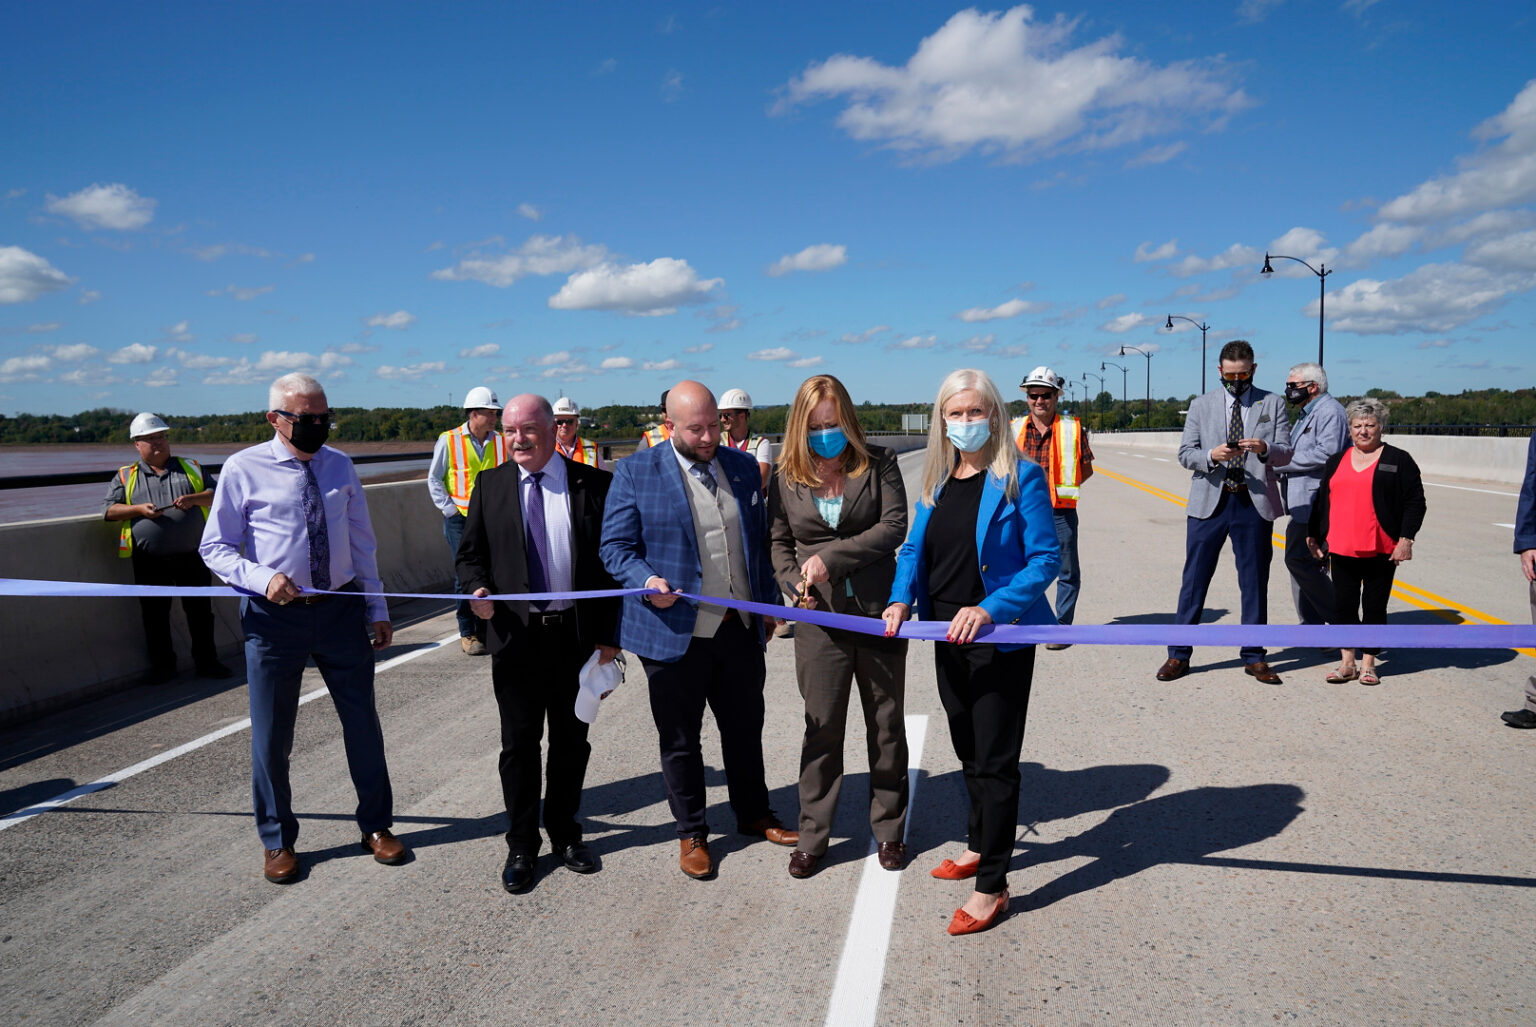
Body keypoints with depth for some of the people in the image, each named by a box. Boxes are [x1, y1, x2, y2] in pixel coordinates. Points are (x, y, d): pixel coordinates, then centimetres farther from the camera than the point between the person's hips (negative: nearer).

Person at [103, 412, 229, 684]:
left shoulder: (190, 468, 12)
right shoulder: (125, 476, 9)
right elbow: (110, 510, 3)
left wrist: (194, 499, -11)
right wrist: (140, 509, -14)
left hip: (191, 557, 0)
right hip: (150, 562, 0)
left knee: (200, 610, 6)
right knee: (154, 614, 8)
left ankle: (206, 661, 17)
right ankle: (162, 665, 21)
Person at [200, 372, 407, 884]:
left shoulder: (340, 466, 5)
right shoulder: (243, 469, -6)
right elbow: (215, 547, -3)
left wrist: (377, 609, 8)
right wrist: (262, 579, -21)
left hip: (341, 610, 3)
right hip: (275, 615, -3)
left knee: (363, 723, 11)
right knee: (271, 736, 9)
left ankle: (376, 826, 30)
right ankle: (278, 841, 30)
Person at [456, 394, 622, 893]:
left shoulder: (593, 484, -3)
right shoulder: (490, 485, 4)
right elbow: (471, 553, 10)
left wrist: (609, 635, -5)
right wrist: (478, 589, -13)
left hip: (577, 635, 0)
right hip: (515, 634, 1)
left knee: (571, 741, 13)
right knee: (519, 744, 9)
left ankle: (564, 835, 32)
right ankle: (521, 847, 25)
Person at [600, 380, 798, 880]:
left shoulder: (743, 466, 7)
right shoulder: (635, 472, -6)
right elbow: (615, 546, -6)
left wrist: (770, 603, 12)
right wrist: (647, 581, -24)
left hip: (740, 629, 4)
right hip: (675, 631, -4)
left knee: (746, 728, 17)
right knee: (679, 739, 10)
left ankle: (754, 815, 38)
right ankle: (691, 834, 28)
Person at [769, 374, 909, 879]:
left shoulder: (878, 464, -2)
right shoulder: (786, 479, 3)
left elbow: (894, 527, -11)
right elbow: (779, 542, 12)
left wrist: (831, 557, -17)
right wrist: (795, 583, -6)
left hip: (878, 613, 0)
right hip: (820, 620, 1)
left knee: (886, 725, 11)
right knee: (822, 728, 8)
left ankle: (889, 829, 28)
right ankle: (812, 837, 23)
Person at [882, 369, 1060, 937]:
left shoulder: (1020, 477, -11)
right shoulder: (937, 481, 7)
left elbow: (1045, 559, -14)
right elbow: (914, 547, 11)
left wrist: (989, 609, -26)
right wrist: (901, 598, -8)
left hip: (1001, 639, -6)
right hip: (947, 638, 7)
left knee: (994, 761, 1)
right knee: (969, 752, 21)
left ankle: (992, 885, 14)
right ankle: (980, 844, 42)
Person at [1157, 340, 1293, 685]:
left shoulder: (1272, 403, 7)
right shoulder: (1201, 405, 8)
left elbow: (1286, 451, 2)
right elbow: (1185, 453, 2)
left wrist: (1265, 448, -20)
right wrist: (1211, 455, -18)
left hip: (1254, 502, 0)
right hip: (1209, 501, 0)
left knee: (1255, 582, 7)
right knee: (1194, 579, 2)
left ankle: (1254, 657, 19)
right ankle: (1179, 655, 10)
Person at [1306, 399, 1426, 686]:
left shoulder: (1398, 460, 2)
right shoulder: (1335, 462, 14)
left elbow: (1415, 501, -2)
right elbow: (1322, 501, 18)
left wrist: (1406, 539, -10)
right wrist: (1314, 535, 15)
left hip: (1381, 551, -3)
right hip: (1342, 549, 3)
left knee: (1375, 607, 4)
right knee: (1343, 606, 4)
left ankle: (1368, 664, 14)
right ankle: (1347, 663, 13)